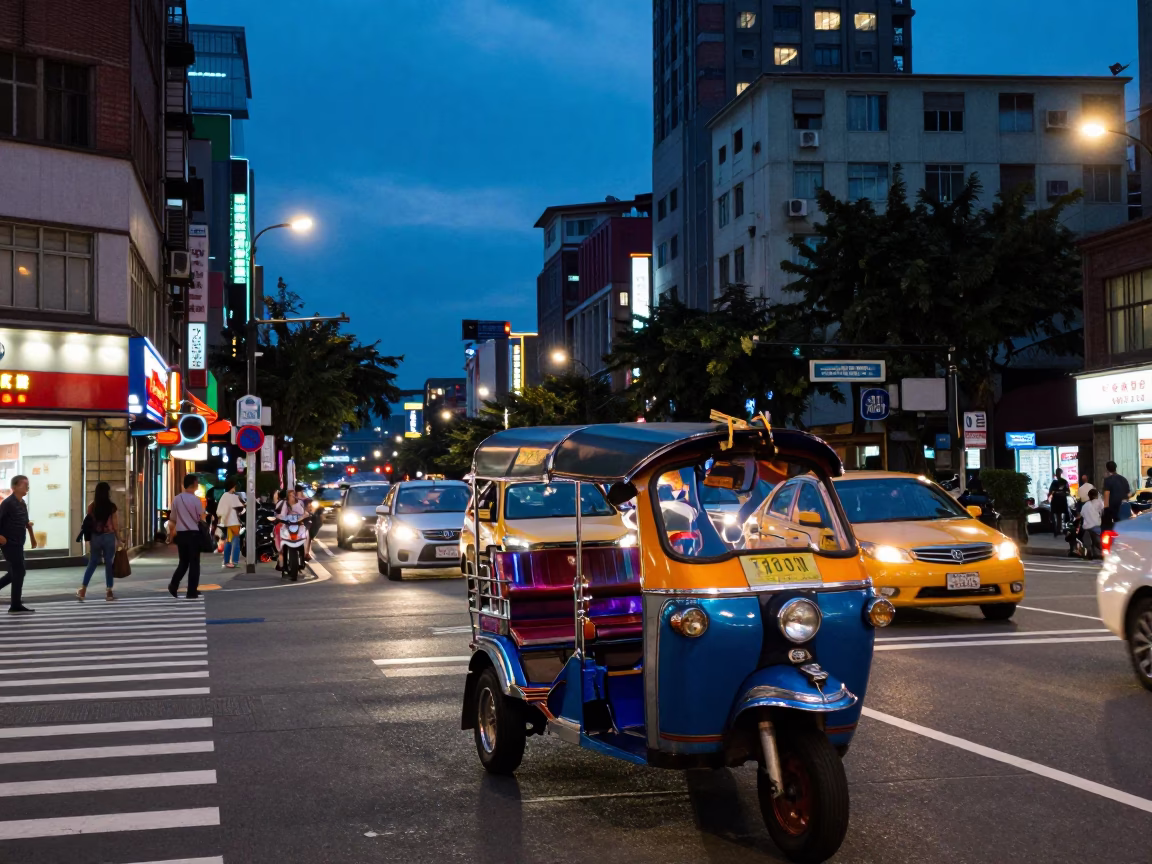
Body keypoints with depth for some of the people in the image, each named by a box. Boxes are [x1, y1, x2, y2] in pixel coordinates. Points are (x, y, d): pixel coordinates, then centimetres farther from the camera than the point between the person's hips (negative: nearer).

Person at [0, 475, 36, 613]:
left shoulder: (23, 503, 11)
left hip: (18, 544, 9)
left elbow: (26, 522, 19)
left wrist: (32, 537, 17)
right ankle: (16, 605, 1)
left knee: (14, 572, 15)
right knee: (19, 572, -6)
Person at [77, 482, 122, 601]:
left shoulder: (92, 506, 0)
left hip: (95, 537, 3)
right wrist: (119, 539, 4)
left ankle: (83, 590, 7)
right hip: (108, 536, -3)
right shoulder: (111, 507, -7)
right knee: (109, 563, 5)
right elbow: (115, 525, -5)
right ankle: (109, 591, 6)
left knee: (92, 563, 12)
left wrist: (89, 539, 9)